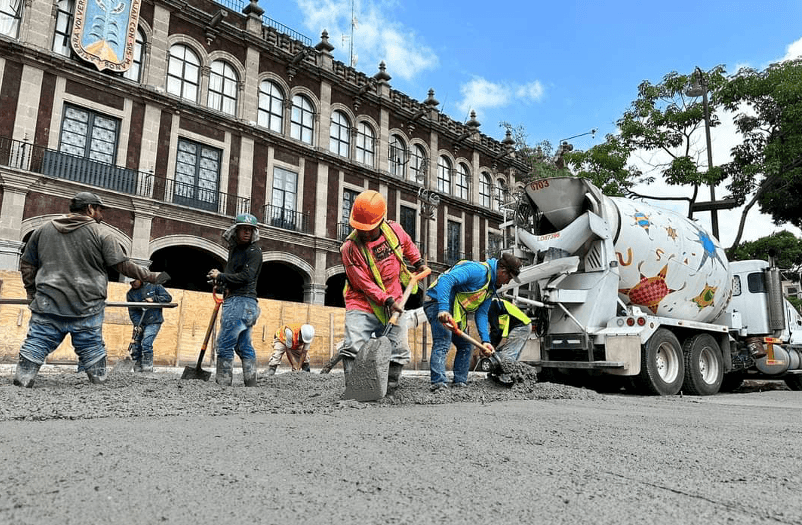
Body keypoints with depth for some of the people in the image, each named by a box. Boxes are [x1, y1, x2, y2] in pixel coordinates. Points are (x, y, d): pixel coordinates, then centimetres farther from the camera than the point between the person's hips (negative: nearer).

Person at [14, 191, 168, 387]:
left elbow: (27, 265, 18)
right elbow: (123, 266, -4)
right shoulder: (101, 232, -1)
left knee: (34, 347, 7)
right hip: (87, 306, -3)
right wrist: (153, 277, 4)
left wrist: (33, 293, 25)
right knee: (92, 350, 5)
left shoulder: (44, 229, 14)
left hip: (48, 303, 3)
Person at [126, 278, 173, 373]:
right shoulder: (130, 294, 6)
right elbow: (132, 312, 0)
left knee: (146, 344, -18)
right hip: (140, 324, 5)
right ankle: (137, 371, 15)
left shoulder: (153, 286, -1)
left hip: (153, 322, -4)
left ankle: (147, 369, -12)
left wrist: (154, 299, -16)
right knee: (136, 347, 4)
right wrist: (137, 325, -14)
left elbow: (168, 297, -2)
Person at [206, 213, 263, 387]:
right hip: (234, 301, 10)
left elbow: (246, 276, -16)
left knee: (225, 345, -13)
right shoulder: (234, 249, 20)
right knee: (244, 346, 9)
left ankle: (223, 383, -10)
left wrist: (220, 276, -7)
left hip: (242, 301, -10)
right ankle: (251, 383, 12)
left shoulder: (254, 251, -6)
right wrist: (222, 282, 8)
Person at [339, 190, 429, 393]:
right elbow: (365, 284, -16)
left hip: (392, 307, 4)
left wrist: (418, 262, 18)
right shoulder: (350, 248, -18)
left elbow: (408, 244, 21)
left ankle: (389, 389, 18)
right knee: (354, 348, -18)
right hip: (362, 306, -4)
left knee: (396, 352, 4)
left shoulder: (394, 230, -5)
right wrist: (387, 300, -20)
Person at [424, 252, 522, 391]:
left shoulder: (492, 288, 12)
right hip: (437, 303, -10)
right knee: (442, 344, -22)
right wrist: (443, 309, -41)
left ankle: (460, 383, 18)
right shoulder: (478, 270, -20)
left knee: (465, 346, 13)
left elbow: (481, 314, 9)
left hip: (455, 313, 11)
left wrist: (485, 340, -3)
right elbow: (446, 280, -31)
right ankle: (439, 383, -25)